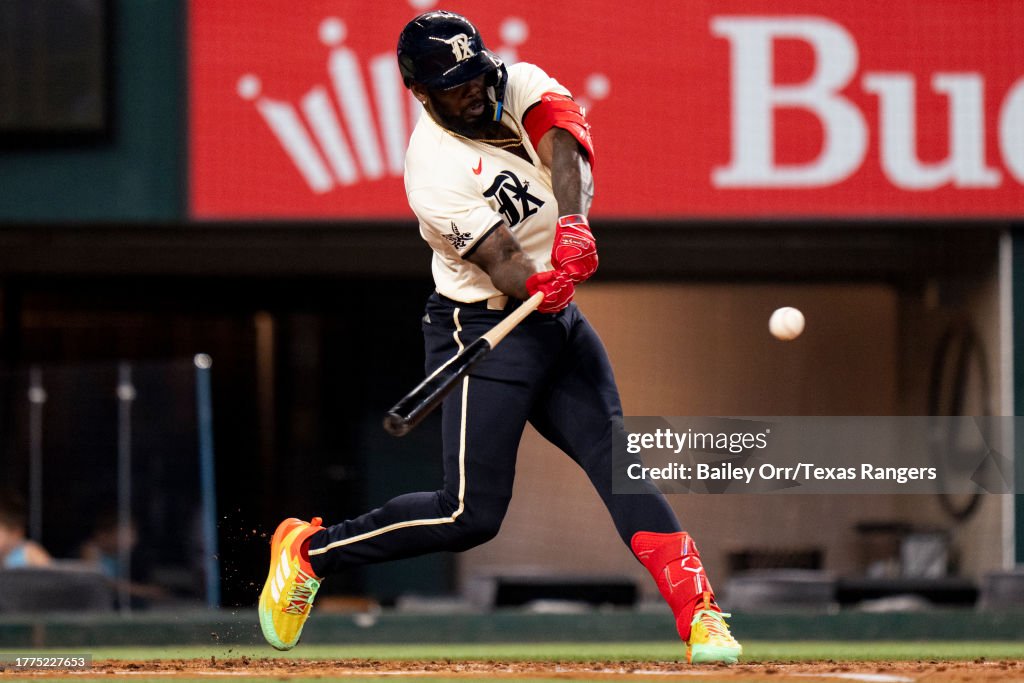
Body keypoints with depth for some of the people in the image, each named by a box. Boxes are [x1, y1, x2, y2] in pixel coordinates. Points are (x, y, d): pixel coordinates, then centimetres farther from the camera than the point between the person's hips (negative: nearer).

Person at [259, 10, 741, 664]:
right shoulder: (435, 170, -21)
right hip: (483, 331, -6)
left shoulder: (518, 85, -3)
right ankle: (308, 550, 8)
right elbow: (506, 272, -27)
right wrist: (547, 283, -50)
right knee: (472, 514, -8)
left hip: (558, 321, 6)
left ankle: (699, 616, -7)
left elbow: (562, 141, -24)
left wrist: (571, 223, -42)